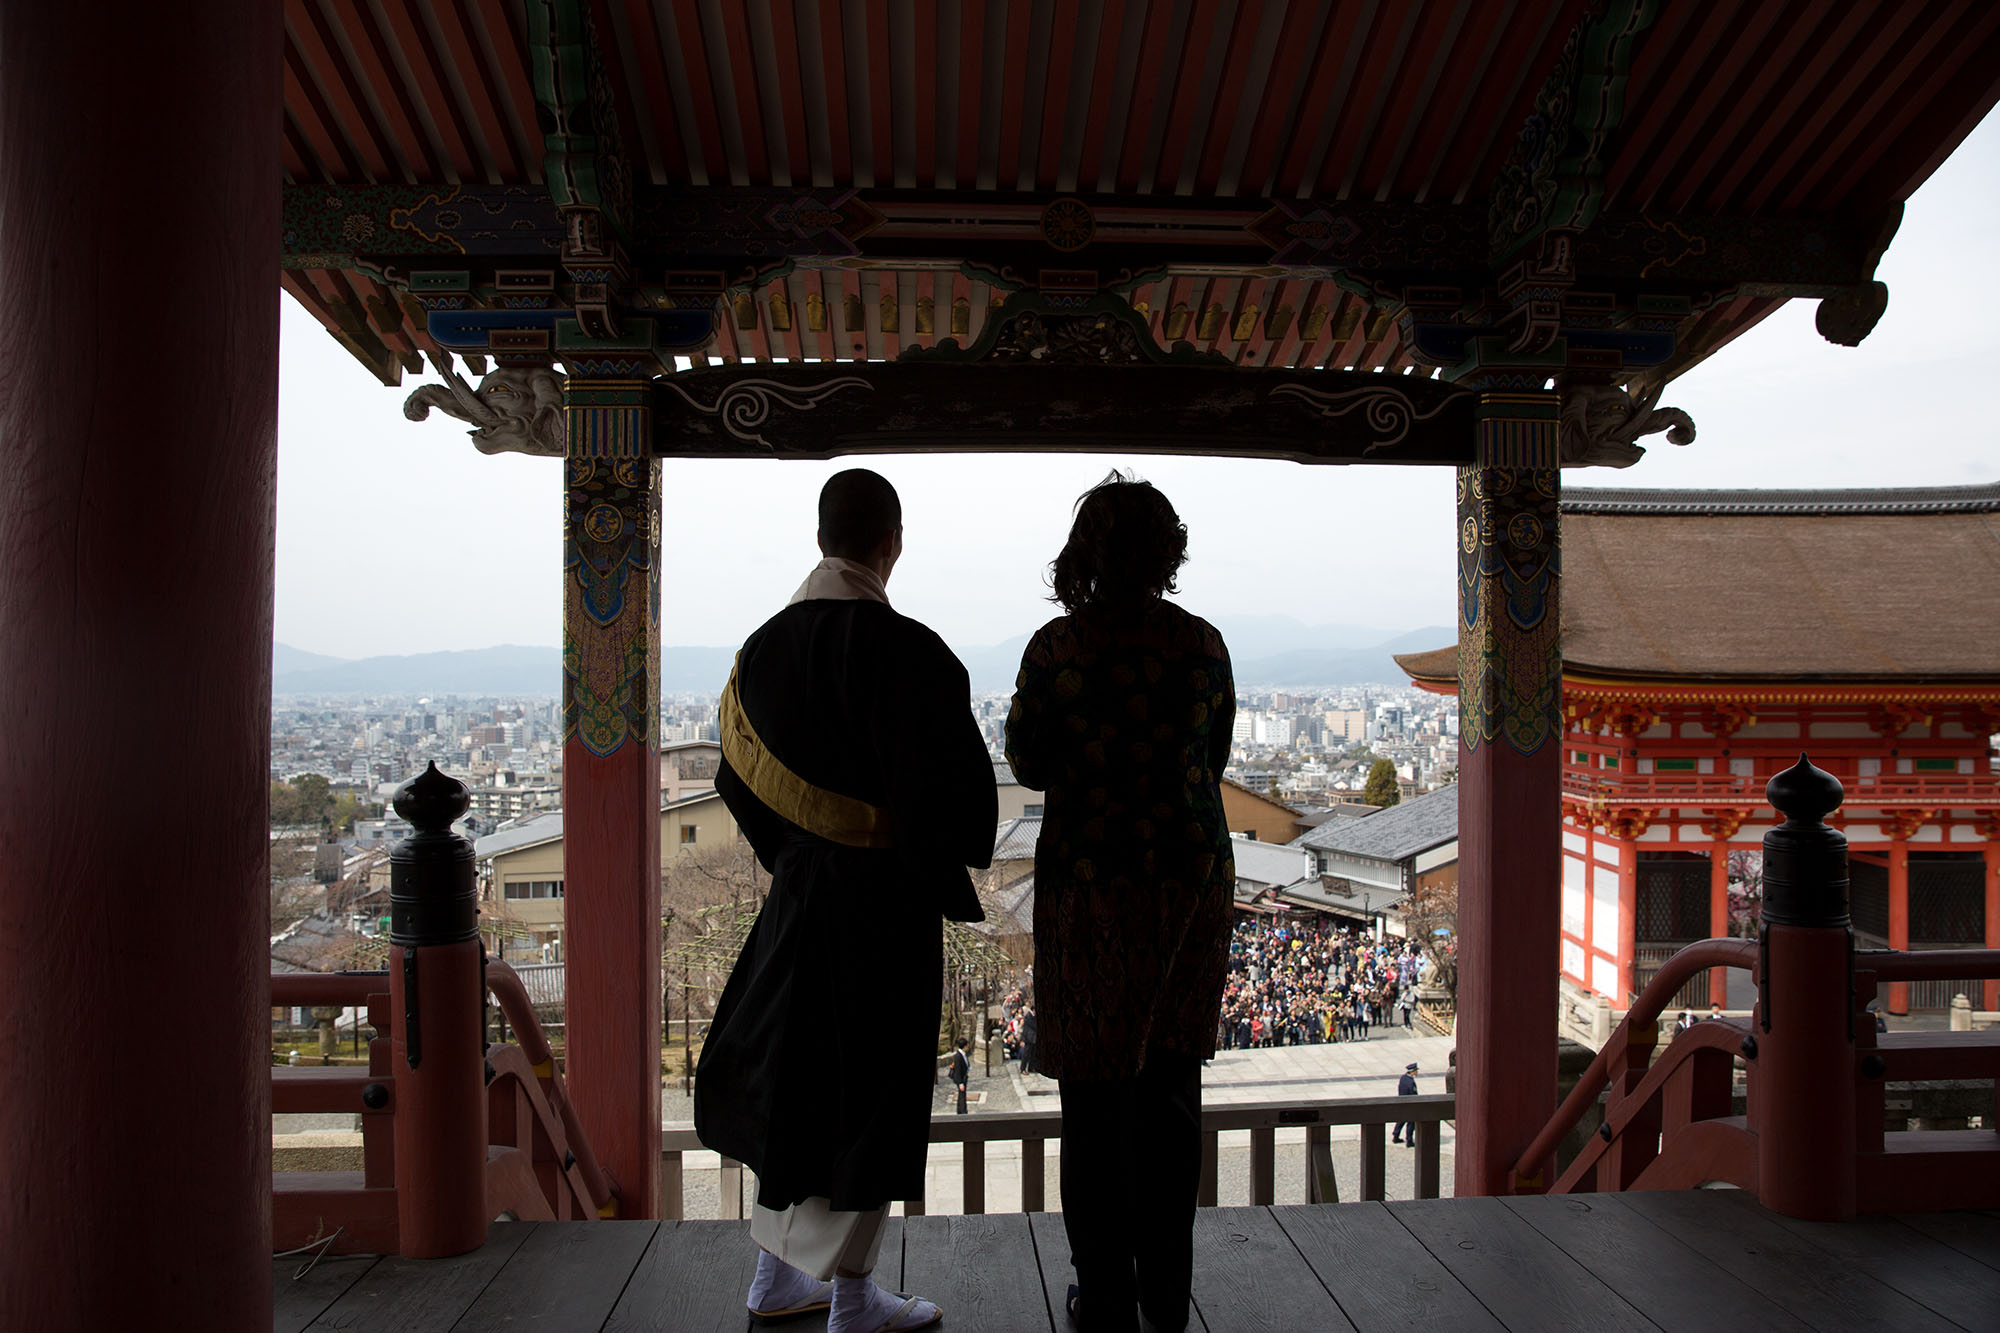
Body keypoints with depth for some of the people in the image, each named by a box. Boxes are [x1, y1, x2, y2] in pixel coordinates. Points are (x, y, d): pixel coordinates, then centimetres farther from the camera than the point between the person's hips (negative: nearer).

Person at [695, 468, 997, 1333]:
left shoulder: (766, 645, 3)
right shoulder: (904, 651, -20)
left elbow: (742, 771, 11)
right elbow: (944, 784, -24)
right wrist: (946, 884, -5)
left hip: (800, 894, 7)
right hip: (884, 899, -7)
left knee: (796, 1073, 19)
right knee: (870, 1087, 7)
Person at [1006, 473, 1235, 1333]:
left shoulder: (1056, 647, -11)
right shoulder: (1202, 643, -2)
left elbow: (1029, 764, -4)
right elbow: (1214, 756, 9)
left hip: (1090, 880, -3)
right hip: (1193, 874, 3)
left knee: (1095, 1088, 9)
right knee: (1170, 1082, 15)